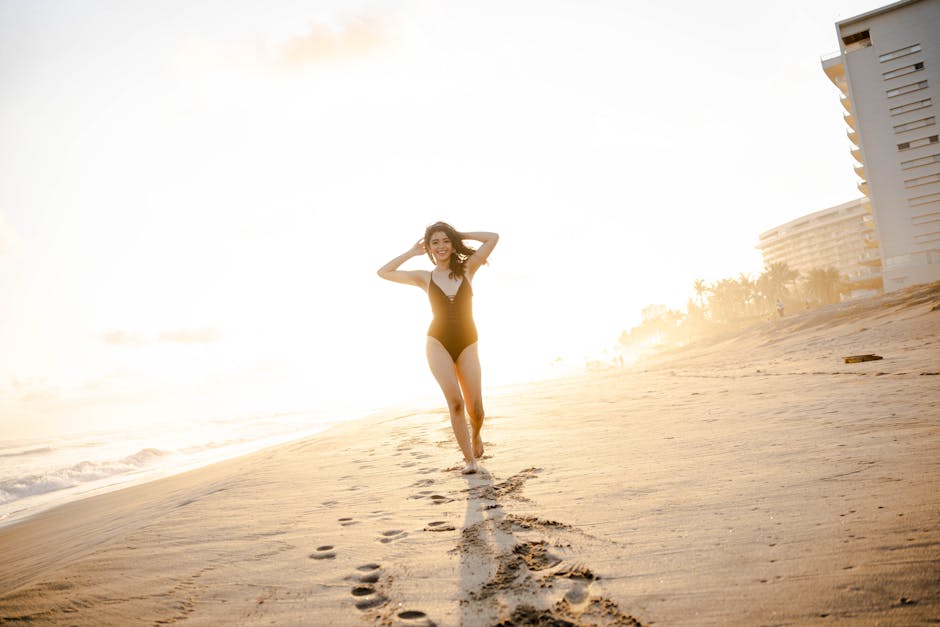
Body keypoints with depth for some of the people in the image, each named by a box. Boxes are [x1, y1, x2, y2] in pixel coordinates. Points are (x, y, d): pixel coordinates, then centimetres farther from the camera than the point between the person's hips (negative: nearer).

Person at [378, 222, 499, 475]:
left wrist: (460, 235, 11)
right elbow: (383, 272, 9)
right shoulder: (425, 277, 8)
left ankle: (476, 435, 32)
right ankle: (470, 459, -5)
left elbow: (493, 238, 5)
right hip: (438, 343, 0)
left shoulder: (467, 269, 6)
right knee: (455, 401, -17)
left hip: (467, 344, 0)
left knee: (475, 408, -3)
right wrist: (411, 252, 11)